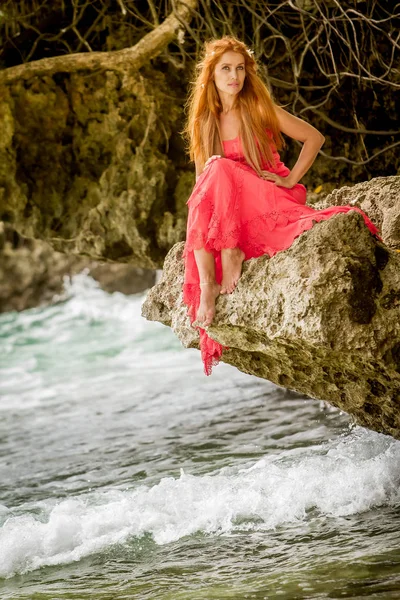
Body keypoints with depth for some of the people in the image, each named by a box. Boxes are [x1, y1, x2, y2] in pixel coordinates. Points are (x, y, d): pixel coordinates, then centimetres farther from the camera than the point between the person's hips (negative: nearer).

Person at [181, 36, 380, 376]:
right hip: (227, 211, 3)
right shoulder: (203, 122, 9)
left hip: (269, 199, -3)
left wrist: (291, 179, -8)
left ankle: (233, 256, -35)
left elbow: (315, 137, 1)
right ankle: (206, 284, -41)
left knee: (220, 170, -31)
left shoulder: (260, 110, -1)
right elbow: (201, 178, 11)